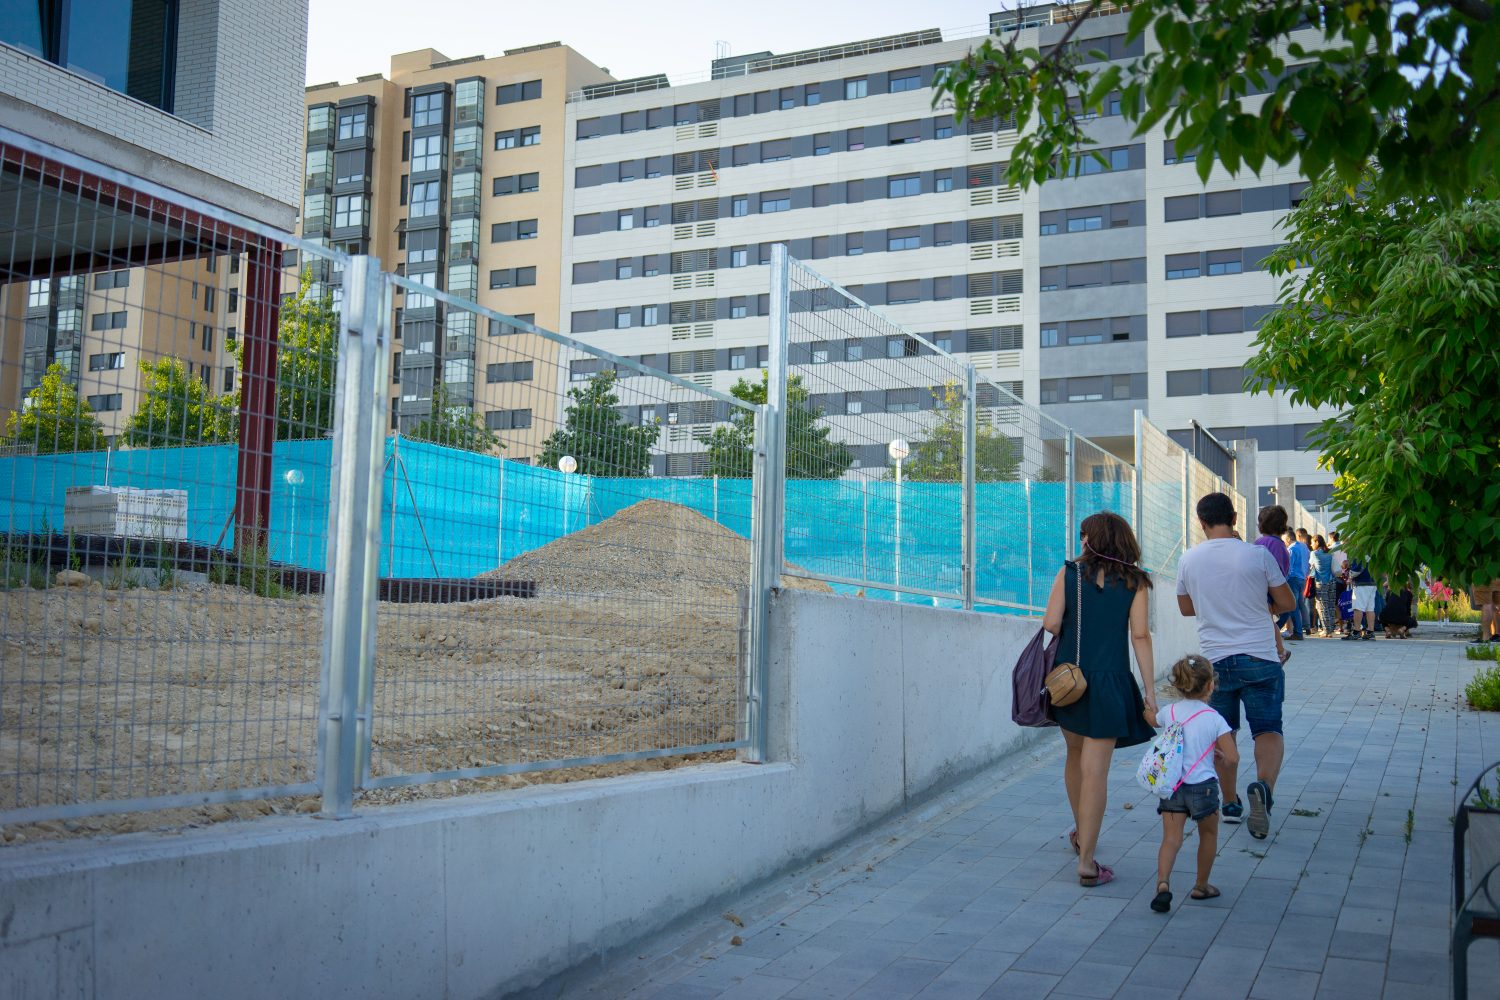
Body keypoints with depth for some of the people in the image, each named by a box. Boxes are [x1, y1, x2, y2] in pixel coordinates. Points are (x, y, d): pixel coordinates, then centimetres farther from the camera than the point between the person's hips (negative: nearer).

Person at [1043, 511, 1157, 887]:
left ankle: (1082, 833, 41)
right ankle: (1086, 861, -3)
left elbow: (1051, 624, -7)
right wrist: (1149, 693, -4)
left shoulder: (1069, 573, 0)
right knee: (1095, 770, -3)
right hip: (1110, 683, -2)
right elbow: (1140, 637, -6)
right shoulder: (1134, 581, 0)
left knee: (1075, 757, 22)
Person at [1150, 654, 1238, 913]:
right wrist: (1220, 757, 10)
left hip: (1171, 784, 2)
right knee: (1208, 835, 21)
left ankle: (1162, 882, -23)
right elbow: (1233, 760, -11)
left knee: (1171, 838, 0)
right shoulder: (1214, 719, -9)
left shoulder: (1169, 712, 1)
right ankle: (1201, 887, 30)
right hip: (1202, 785, -2)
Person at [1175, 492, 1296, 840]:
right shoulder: (1257, 555, -7)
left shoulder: (1188, 560, -1)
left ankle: (1230, 804, 21)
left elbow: (1186, 608, 13)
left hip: (1214, 660, 2)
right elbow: (1287, 602, 3)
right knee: (1269, 730, 1)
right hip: (1259, 658, -2)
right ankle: (1263, 785, -25)